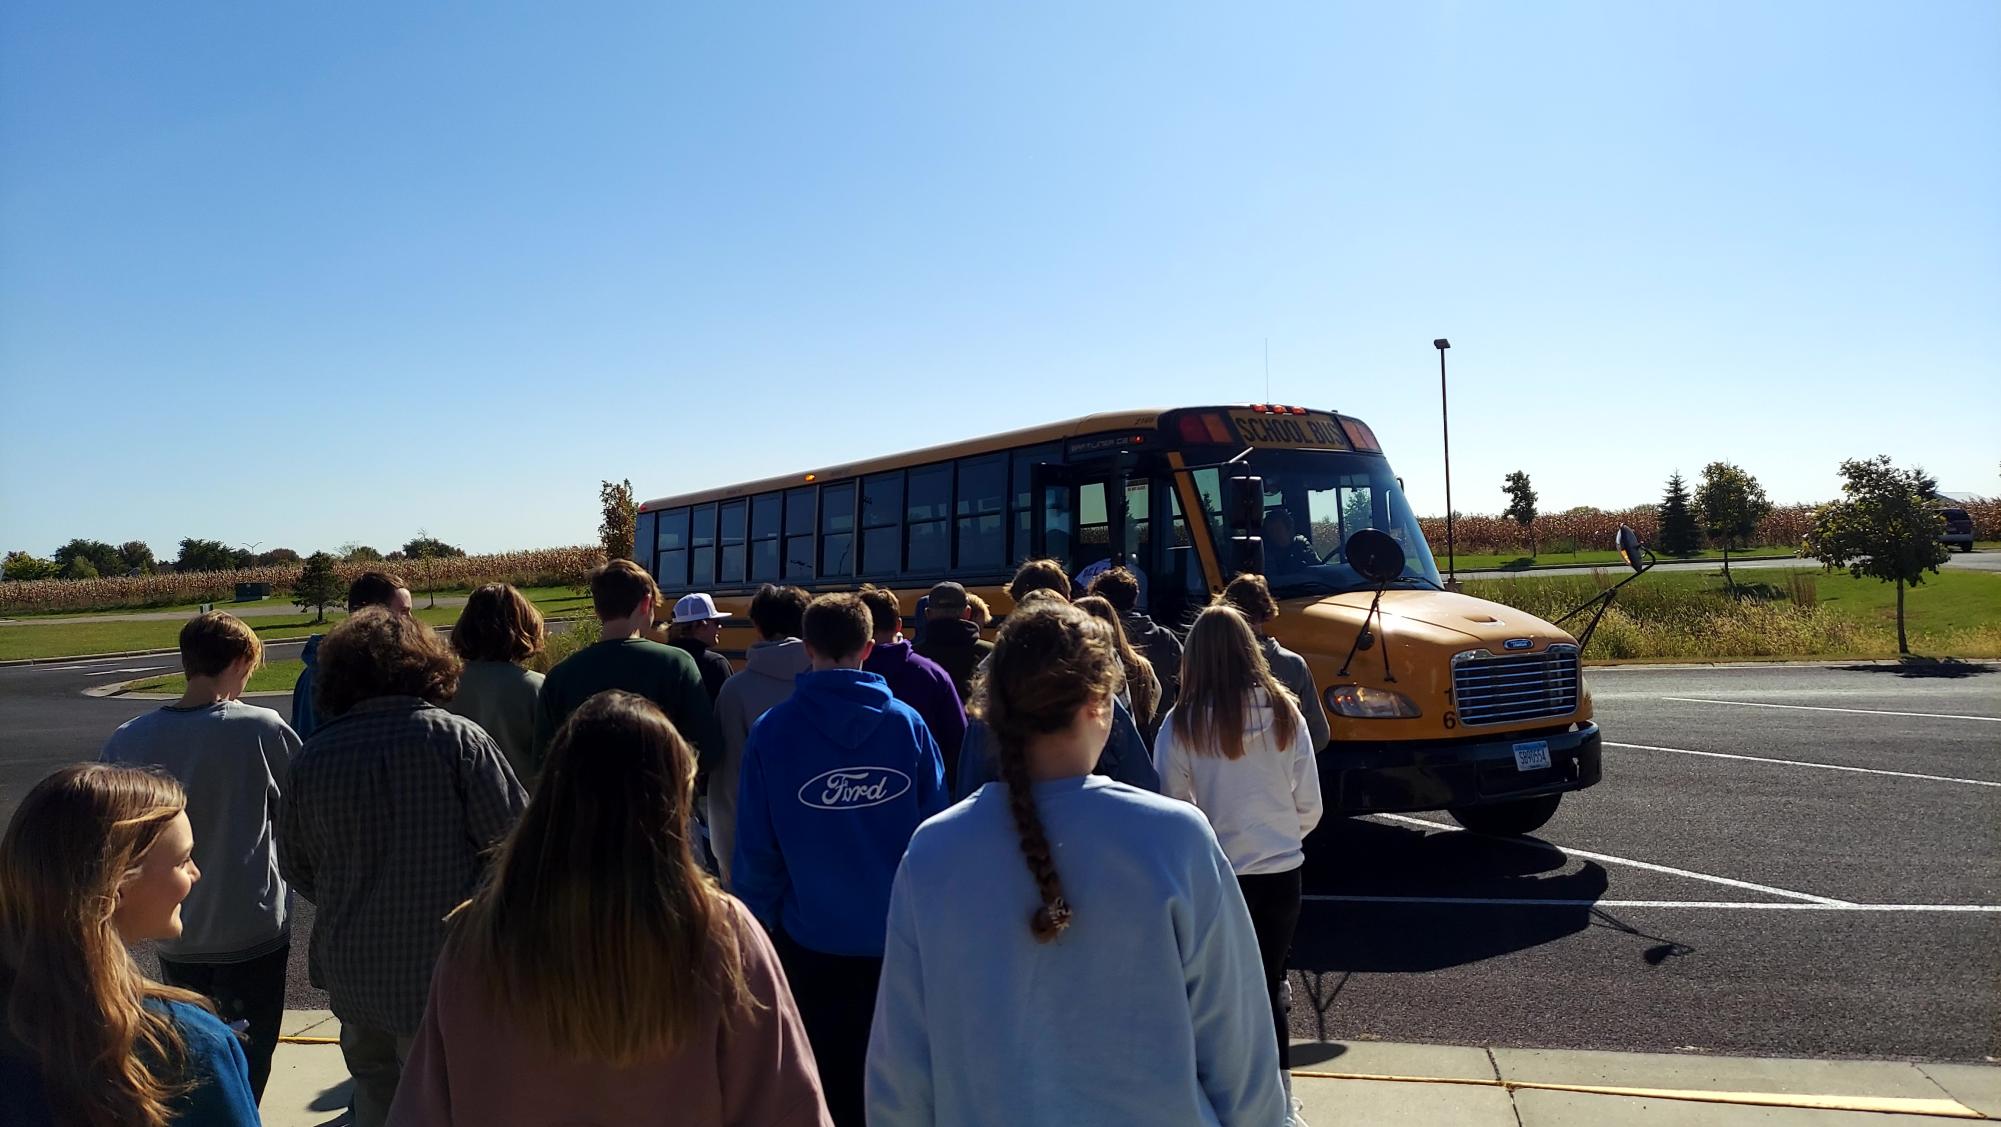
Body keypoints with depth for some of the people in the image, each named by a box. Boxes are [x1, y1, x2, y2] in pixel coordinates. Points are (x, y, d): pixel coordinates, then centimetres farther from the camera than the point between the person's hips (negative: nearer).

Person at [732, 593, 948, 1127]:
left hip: (812, 937, -1)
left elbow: (757, 849, -10)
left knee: (827, 1077, 17)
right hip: (898, 936, 1)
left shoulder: (773, 730, -13)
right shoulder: (907, 724, -10)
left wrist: (758, 922, 3)